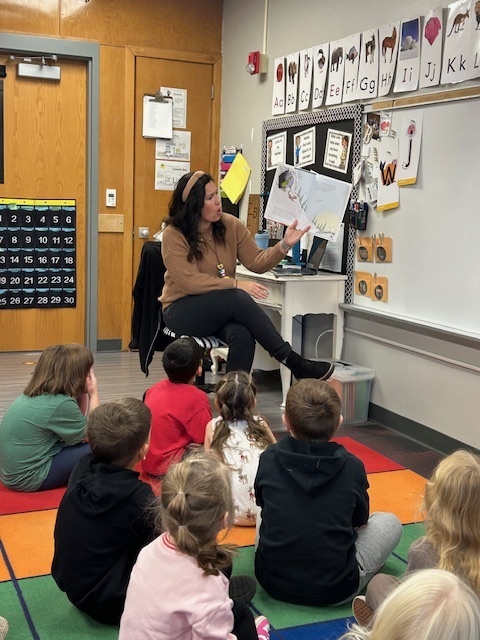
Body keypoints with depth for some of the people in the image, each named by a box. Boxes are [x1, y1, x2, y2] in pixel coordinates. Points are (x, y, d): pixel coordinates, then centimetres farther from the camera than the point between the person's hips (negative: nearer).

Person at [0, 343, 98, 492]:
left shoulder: (32, 395, 5)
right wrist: (93, 394, -2)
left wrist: (83, 393, 2)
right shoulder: (60, 404, -21)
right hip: (30, 478, -9)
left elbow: (78, 424, 14)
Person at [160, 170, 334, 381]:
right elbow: (189, 282, -20)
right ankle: (290, 359, -24)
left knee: (242, 336, -32)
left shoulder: (230, 225, 0)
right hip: (181, 311, -4)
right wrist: (236, 284, -25)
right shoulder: (173, 235, -13)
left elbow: (257, 262, -2)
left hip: (221, 311, 4)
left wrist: (285, 244, -20)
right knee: (238, 298, -32)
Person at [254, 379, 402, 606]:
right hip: (335, 591, -2)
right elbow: (360, 520, 5)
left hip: (272, 582, 3)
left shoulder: (268, 460, -10)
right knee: (389, 522, 18)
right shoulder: (352, 467, -13)